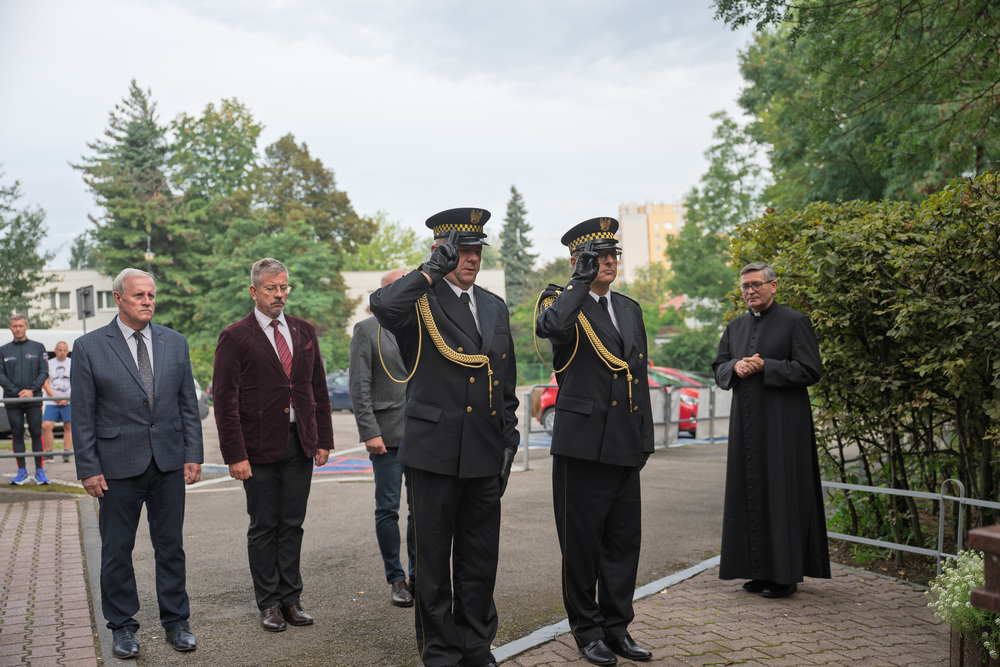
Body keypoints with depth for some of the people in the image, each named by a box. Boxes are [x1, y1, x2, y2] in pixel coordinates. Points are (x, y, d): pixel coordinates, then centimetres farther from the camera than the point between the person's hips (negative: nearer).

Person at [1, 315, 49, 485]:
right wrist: (16, 391, -9)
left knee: (36, 434, -3)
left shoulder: (38, 348, 8)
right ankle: (21, 470, 10)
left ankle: (39, 470, 2)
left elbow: (44, 372, 3)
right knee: (17, 435, 3)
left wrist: (32, 390, -10)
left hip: (34, 398, -1)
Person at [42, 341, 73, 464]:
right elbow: (45, 383, 3)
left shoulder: (73, 363, 6)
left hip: (69, 402, -1)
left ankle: (66, 454, 3)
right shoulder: (48, 364, 8)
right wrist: (56, 398, -7)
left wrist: (67, 399, -8)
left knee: (68, 427, -2)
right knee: (46, 426, -9)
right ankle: (49, 454, -1)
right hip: (51, 402, 1)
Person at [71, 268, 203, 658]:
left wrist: (193, 455, 2)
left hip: (169, 462, 2)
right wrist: (89, 468, -7)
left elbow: (188, 404, 8)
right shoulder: (89, 347, -3)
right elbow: (82, 416, -3)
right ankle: (122, 626, 23)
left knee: (171, 545, 10)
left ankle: (176, 622, 23)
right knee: (117, 549, 7)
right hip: (118, 464, -2)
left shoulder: (175, 343, 6)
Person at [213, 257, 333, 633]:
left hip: (300, 445, 4)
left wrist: (324, 440, 6)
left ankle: (290, 598, 21)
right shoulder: (235, 338, -4)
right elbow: (225, 401, -7)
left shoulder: (304, 332, 10)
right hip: (260, 448, -4)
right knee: (264, 528, 6)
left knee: (292, 525, 10)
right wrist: (235, 455, -13)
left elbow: (318, 390, 12)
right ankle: (268, 603, 18)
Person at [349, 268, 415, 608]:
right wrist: (370, 432, -12)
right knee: (388, 509, 2)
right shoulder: (367, 330, 1)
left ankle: (418, 575, 19)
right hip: (387, 434, -3)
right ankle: (396, 579, 14)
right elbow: (359, 387, -4)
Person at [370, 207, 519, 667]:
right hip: (434, 452, -5)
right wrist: (433, 269, -20)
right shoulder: (421, 302, -4)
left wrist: (508, 440, 12)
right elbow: (382, 306, -30)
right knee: (434, 559, 6)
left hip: (485, 456, 5)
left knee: (480, 559, 13)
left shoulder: (495, 307, 13)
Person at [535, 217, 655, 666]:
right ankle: (587, 630, 19)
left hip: (625, 448, 6)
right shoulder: (563, 302, -3)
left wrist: (645, 438, 15)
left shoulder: (630, 309, 16)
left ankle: (617, 627, 24)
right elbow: (551, 327, -30)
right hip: (582, 444, -6)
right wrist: (582, 281, -18)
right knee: (582, 541, 4)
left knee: (624, 541, 11)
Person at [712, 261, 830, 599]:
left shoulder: (795, 322, -3)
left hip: (782, 425, -6)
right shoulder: (735, 327, 15)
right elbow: (718, 368, 16)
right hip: (746, 423, 6)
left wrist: (764, 366, -15)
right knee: (750, 492, 7)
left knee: (782, 493, -3)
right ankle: (761, 570, 17)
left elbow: (811, 370, -9)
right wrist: (735, 367, -7)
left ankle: (786, 573, 6)